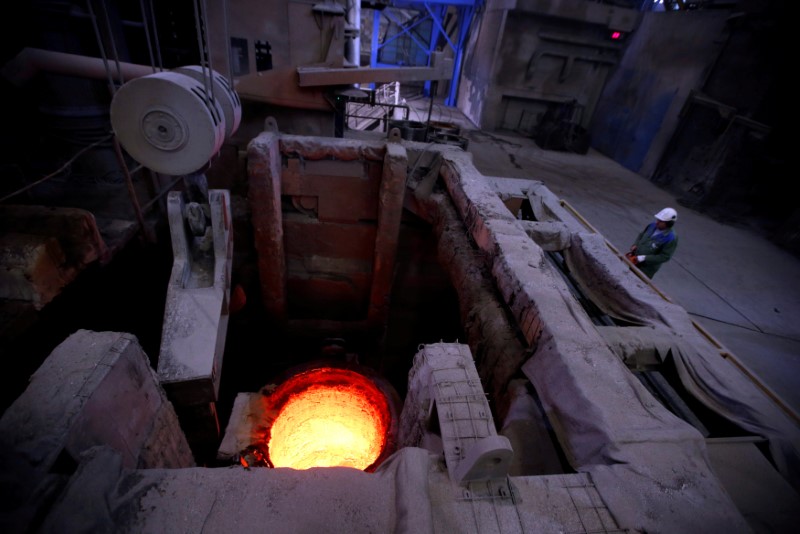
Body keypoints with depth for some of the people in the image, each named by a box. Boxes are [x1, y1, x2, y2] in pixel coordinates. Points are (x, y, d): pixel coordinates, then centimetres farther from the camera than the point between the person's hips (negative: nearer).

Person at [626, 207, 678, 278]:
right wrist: (635, 245, -6)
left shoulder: (671, 238, -25)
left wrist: (644, 258, -26)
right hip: (636, 259, 6)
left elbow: (665, 257, -23)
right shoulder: (653, 225, -7)